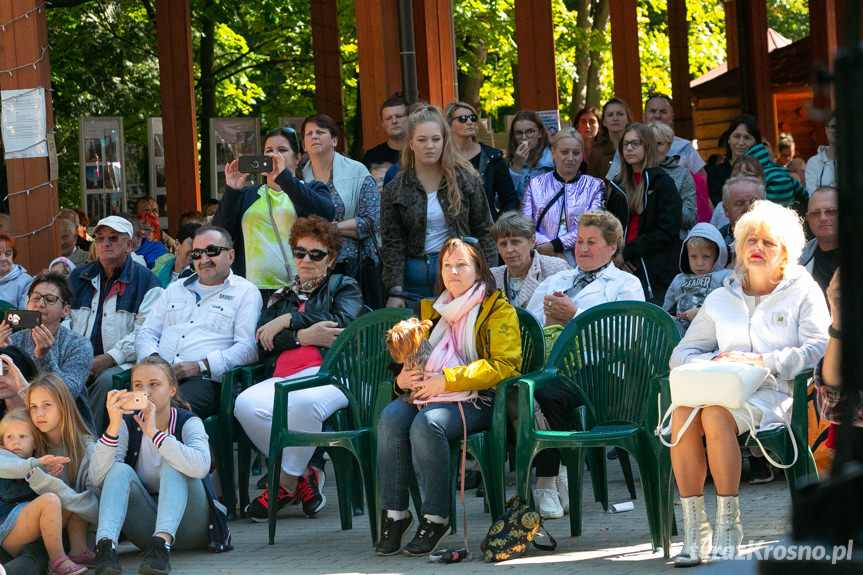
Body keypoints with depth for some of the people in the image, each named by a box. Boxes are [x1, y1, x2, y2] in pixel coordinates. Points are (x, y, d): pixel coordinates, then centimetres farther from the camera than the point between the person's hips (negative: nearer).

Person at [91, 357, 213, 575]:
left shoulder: (187, 422, -8)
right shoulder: (128, 424, -1)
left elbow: (201, 466, -32)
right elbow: (97, 479, -16)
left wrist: (154, 433, -36)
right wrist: (113, 428, -29)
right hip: (146, 525, 2)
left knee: (173, 466, -25)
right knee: (120, 470, -20)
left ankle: (162, 543, -47)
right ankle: (106, 544, -44)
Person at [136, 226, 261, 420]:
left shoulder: (245, 292, 11)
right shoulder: (175, 289, 30)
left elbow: (248, 348, -2)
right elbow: (146, 333, 25)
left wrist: (200, 366, -14)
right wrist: (153, 359, 0)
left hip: (204, 380, -4)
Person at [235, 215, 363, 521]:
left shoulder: (343, 286, 22)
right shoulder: (282, 296, 29)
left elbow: (342, 322, -2)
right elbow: (263, 344, 10)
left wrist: (289, 320, -2)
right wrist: (303, 336, -7)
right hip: (284, 377, 4)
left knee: (303, 403, -41)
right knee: (246, 404, -31)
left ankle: (285, 483, -20)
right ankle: (304, 476, -17)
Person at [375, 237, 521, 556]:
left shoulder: (498, 309, 5)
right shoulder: (432, 311, 23)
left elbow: (504, 365, -9)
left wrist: (448, 380, -16)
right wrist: (402, 379, 3)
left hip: (474, 400, -5)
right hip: (429, 394, 5)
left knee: (427, 424, -35)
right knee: (391, 418, -27)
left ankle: (435, 517, -26)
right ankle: (394, 514, -23)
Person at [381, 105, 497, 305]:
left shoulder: (466, 180, 6)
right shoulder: (394, 191, 6)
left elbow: (485, 232, 7)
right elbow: (392, 245, 3)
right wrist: (395, 291, -7)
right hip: (415, 273, 0)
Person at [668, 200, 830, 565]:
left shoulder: (803, 291, 13)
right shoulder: (720, 299, 24)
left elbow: (818, 350, -2)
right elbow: (681, 355, 19)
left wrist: (763, 361, -14)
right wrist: (713, 361, -5)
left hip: (773, 394, -4)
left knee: (717, 415, -36)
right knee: (682, 414, -32)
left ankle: (728, 529, -30)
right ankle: (693, 532, -30)